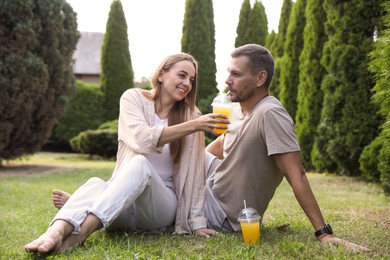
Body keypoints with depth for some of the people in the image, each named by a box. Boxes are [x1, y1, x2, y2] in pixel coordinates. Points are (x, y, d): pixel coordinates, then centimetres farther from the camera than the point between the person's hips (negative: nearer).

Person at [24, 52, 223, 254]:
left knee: (140, 164, -34)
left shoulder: (190, 115, 2)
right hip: (121, 194, 1)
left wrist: (197, 221, -10)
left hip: (162, 204, 0)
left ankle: (79, 233, -52)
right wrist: (193, 126, -26)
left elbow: (194, 172, -2)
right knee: (96, 184, -35)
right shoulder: (133, 98, 0)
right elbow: (143, 139, -19)